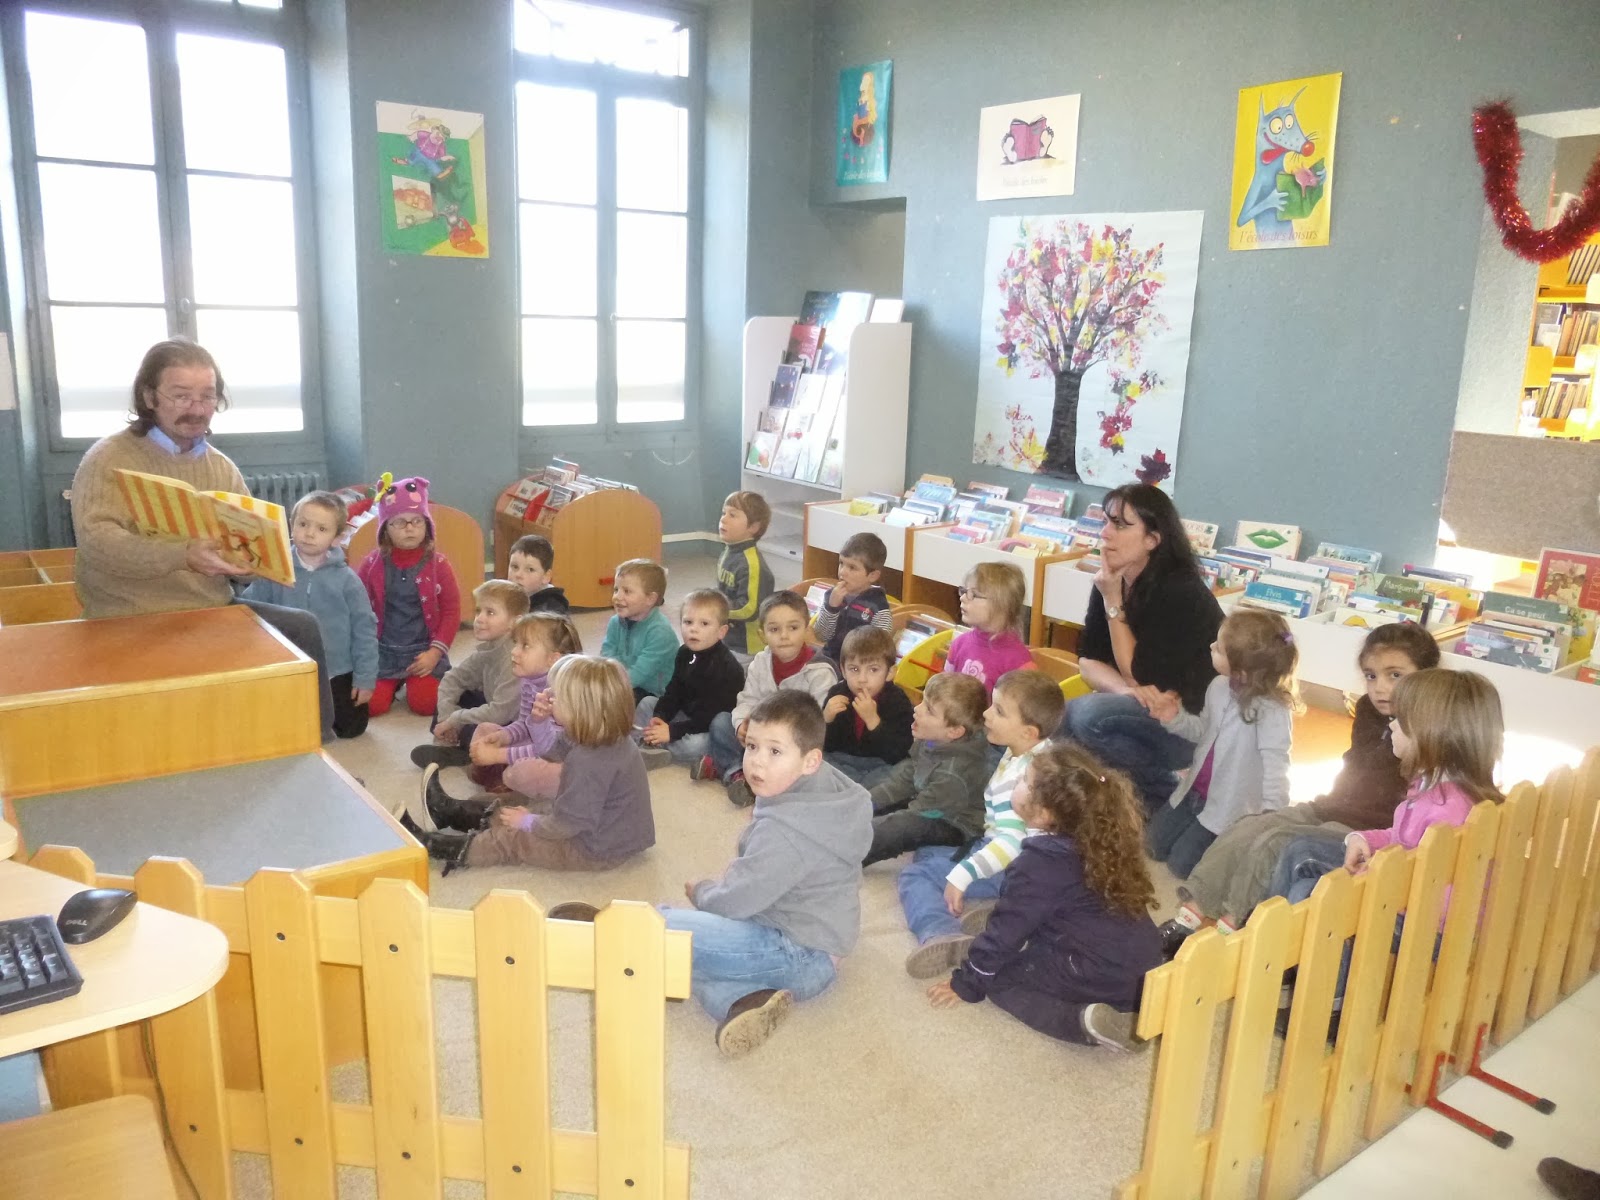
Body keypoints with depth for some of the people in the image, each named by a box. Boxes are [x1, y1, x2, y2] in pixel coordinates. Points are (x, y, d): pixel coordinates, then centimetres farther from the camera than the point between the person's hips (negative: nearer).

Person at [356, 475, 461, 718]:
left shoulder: (437, 564, -5)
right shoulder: (371, 564, -1)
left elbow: (452, 610, -5)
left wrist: (436, 651, -12)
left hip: (423, 649, -1)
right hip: (382, 650, 1)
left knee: (424, 704, -16)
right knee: (372, 704, -13)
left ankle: (440, 678, 18)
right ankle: (394, 682, 20)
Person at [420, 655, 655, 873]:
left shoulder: (589, 762, -35)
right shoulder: (612, 738, -3)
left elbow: (566, 823, -28)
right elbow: (559, 751, 17)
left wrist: (527, 823, -11)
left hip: (596, 851, -10)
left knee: (510, 838, 1)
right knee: (521, 809, 20)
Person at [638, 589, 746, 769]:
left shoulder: (727, 668, -25)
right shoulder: (685, 653, 1)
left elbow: (710, 715, -26)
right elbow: (673, 692, 6)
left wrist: (672, 731, -26)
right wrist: (660, 717, -13)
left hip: (711, 729, -8)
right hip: (687, 717, 8)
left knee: (694, 745, -35)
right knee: (647, 703, 9)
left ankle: (654, 750, -13)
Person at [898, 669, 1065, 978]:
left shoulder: (1021, 776, -30)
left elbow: (1013, 842, -39)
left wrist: (963, 874, -42)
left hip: (1009, 869, -11)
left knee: (917, 874, -19)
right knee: (926, 853, 27)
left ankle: (943, 933, -43)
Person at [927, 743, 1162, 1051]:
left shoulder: (1039, 864, -16)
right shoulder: (1098, 839, 6)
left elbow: (1007, 930, -9)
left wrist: (967, 982, 4)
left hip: (1103, 980, -8)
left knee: (998, 975, 4)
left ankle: (1084, 1019, -13)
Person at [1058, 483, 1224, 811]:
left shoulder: (1180, 593, -23)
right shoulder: (1109, 582, -2)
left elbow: (1142, 679, -20)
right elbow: (1088, 660, -1)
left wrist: (1113, 602, -22)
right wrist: (1129, 692, -22)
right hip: (1145, 712, 7)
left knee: (1088, 715, -29)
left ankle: (1170, 793, -6)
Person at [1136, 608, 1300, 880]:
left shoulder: (1272, 711, -28)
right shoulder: (1219, 686, -6)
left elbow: (1276, 766, -35)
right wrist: (1175, 718, -11)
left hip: (1231, 805, -7)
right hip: (1195, 790, 7)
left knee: (1181, 862, -1)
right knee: (1155, 845, 14)